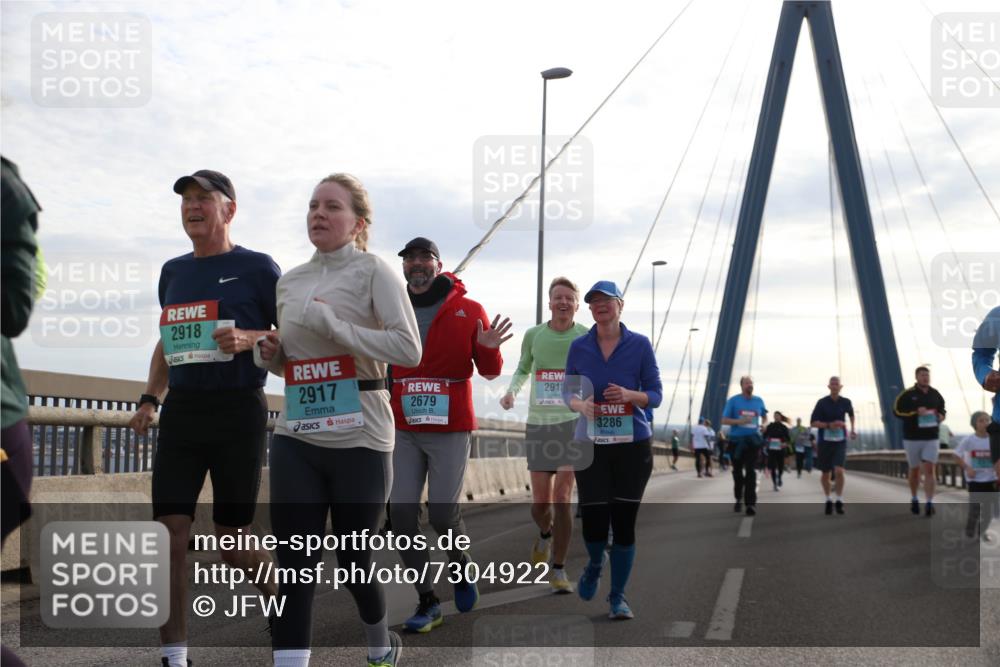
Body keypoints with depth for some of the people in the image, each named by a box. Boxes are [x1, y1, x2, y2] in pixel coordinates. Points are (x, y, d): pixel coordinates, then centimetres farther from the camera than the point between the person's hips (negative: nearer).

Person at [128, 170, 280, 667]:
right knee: (170, 530, -4)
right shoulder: (173, 271, 16)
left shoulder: (257, 268, -1)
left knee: (231, 539, 0)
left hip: (238, 408, -5)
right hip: (182, 409, 5)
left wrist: (249, 338, -19)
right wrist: (149, 399, 14)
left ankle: (283, 592, 30)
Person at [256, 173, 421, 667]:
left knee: (353, 563, 8)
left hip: (359, 440, -4)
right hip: (294, 439, 5)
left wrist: (331, 323, -19)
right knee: (294, 565, -4)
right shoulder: (289, 282, 13)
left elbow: (409, 350, -16)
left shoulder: (373, 272, -4)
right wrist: (270, 354, 1)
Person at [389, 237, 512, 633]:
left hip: (451, 430, -2)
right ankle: (427, 602, 12)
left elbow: (490, 372, 4)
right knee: (402, 515, -2)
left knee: (442, 516, -7)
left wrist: (488, 348, -17)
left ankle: (461, 568, 27)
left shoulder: (468, 311, 1)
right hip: (404, 431, 3)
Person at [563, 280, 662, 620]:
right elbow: (568, 392, 11)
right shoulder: (579, 347, 3)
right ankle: (595, 563, 31)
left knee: (624, 522, 1)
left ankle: (618, 597, 17)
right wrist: (580, 404, -12)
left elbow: (656, 394, 1)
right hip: (591, 443, 1)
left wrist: (629, 395, -20)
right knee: (593, 521, -5)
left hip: (634, 443, -1)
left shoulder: (640, 344, -1)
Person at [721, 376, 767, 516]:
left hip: (753, 440, 0)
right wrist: (740, 421, -19)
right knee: (737, 471, 11)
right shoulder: (733, 400, -2)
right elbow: (724, 420, -4)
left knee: (751, 472, -9)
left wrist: (762, 425, -2)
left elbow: (764, 417, 21)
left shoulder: (758, 401, 5)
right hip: (736, 440, 0)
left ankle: (751, 503, -11)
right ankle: (739, 499, 30)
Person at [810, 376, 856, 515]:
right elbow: (814, 422, -7)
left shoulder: (845, 402, 1)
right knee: (825, 473, 9)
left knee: (839, 471, -18)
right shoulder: (822, 402, -6)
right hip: (825, 441, 0)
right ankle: (828, 500, 30)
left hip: (840, 441, 0)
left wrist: (852, 429, 18)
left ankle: (839, 501, -4)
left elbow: (851, 414, 25)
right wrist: (829, 425, -19)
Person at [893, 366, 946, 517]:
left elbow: (942, 410, 19)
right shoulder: (907, 394, -6)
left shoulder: (935, 394, 6)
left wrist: (940, 416, -4)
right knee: (915, 470, 11)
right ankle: (914, 499, 30)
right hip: (912, 438, -1)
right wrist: (915, 412, -20)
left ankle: (930, 503, -12)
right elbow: (897, 411, -10)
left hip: (931, 438, 2)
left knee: (929, 470, -8)